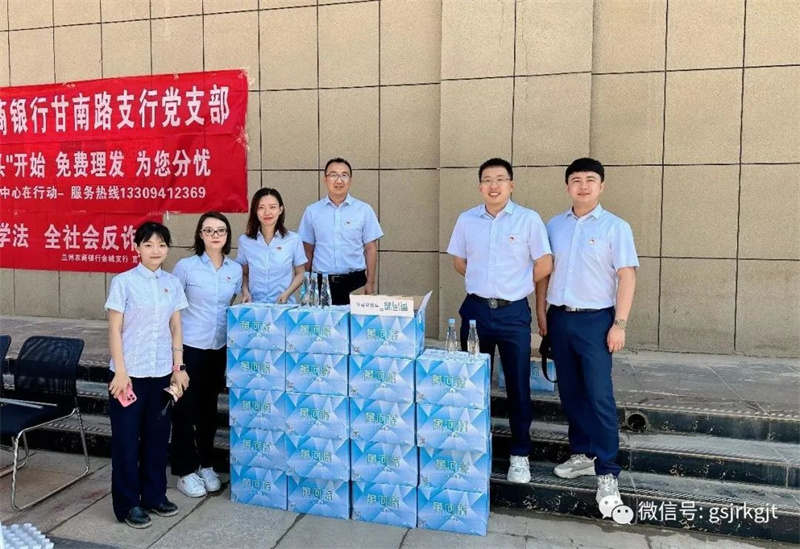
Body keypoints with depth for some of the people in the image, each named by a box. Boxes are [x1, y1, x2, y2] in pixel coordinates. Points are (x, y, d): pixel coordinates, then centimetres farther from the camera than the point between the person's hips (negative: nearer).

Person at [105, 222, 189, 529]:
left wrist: (178, 368, 6)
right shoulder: (124, 282, -8)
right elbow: (114, 330, -8)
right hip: (131, 372, -4)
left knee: (157, 436, 14)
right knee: (126, 438, 6)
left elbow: (175, 329, 8)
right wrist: (120, 371, -12)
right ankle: (128, 504, 20)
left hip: (162, 372, 4)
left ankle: (154, 495, 30)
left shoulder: (172, 284, 4)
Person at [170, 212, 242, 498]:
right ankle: (186, 472, 19)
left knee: (209, 408, 15)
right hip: (189, 347, -4)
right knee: (185, 409, 5)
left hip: (219, 348, 4)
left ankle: (206, 465, 30)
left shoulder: (235, 269, 3)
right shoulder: (185, 266, -9)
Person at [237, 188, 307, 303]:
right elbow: (244, 273, 14)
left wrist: (287, 293, -7)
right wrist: (245, 291, -4)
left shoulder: (293, 239, 0)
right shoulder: (244, 240, 5)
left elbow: (299, 274, 8)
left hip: (284, 304, -1)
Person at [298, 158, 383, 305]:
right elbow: (308, 250, 9)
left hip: (354, 282, -1)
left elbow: (370, 248, 2)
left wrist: (370, 283, -2)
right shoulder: (312, 211, 5)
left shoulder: (364, 210, 1)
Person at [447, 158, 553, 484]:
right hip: (475, 310, 3)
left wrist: (514, 285, 4)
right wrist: (485, 281, 6)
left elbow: (544, 265, -3)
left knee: (518, 385, 5)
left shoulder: (529, 219, -6)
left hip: (513, 313, -3)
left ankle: (520, 455, 20)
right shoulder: (466, 220, 3)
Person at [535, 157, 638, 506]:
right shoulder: (554, 225, 8)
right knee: (570, 393, 12)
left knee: (599, 396, -6)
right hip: (559, 318, 5)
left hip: (595, 319, -4)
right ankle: (583, 454, 27)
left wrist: (619, 324, -13)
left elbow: (626, 276, -7)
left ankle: (607, 472, 3)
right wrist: (541, 313, 8)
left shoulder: (615, 227, -3)